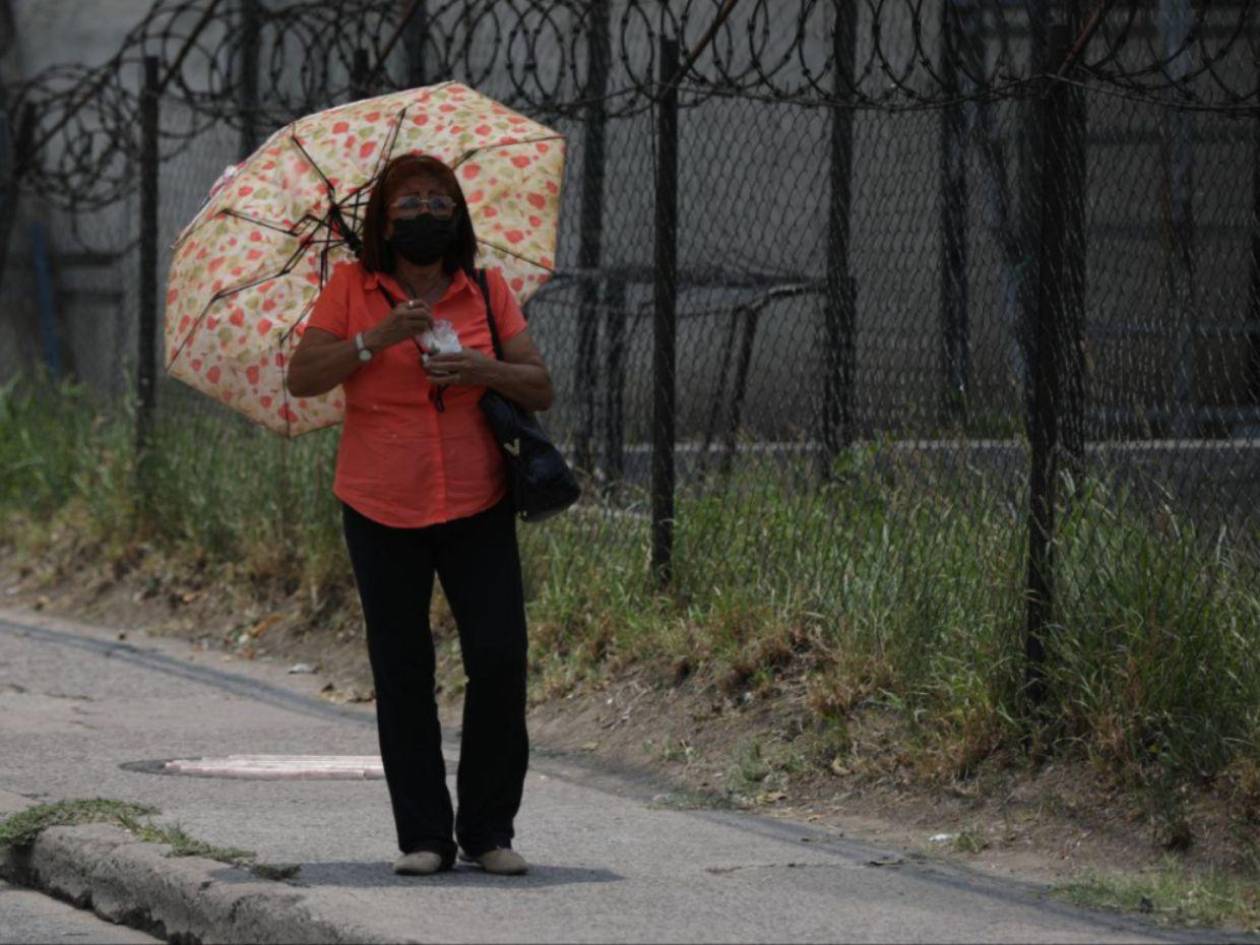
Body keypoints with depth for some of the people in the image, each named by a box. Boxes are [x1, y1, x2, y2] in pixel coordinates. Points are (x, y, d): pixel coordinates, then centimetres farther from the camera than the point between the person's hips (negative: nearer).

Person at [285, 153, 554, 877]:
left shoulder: (488, 292, 5)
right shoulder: (351, 290, 1)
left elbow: (542, 390, 4)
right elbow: (302, 379, -7)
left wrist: (483, 369, -15)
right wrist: (376, 339, -18)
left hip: (477, 506, 1)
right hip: (382, 511, -1)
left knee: (500, 657, -8)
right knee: (402, 673, 0)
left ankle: (488, 831, 4)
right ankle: (423, 837, 7)